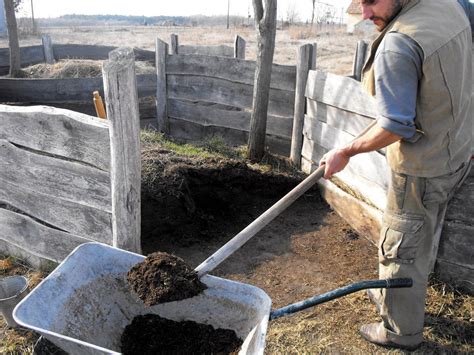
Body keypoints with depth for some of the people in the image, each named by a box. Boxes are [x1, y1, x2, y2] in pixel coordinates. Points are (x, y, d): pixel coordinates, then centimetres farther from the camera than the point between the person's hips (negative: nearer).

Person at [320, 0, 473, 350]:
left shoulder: (397, 45, -28)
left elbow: (395, 126, -26)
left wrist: (345, 152, -13)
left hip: (422, 169, -9)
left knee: (401, 249, 9)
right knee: (424, 240, 25)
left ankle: (402, 331, 28)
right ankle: (395, 295, 48)